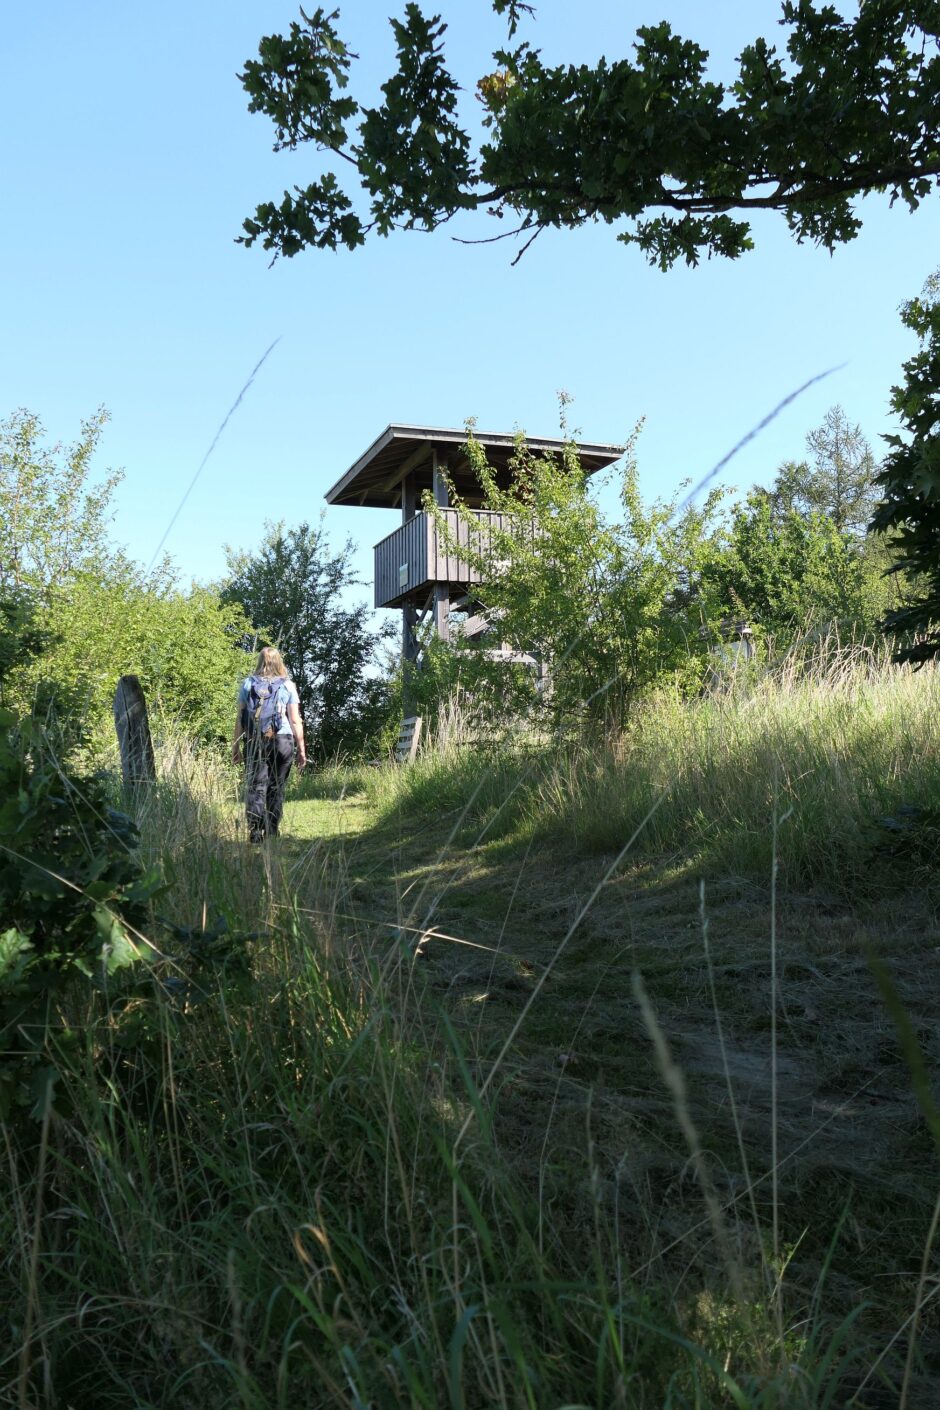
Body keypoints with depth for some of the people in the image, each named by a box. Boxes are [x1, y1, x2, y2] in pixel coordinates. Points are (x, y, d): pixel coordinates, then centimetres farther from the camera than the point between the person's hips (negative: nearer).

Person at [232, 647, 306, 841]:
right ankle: (271, 835, 12)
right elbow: (295, 720, 1)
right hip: (282, 741, 0)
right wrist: (301, 749, 6)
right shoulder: (288, 685, 3)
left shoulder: (248, 683, 5)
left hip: (255, 741, 0)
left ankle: (255, 833, -15)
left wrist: (235, 746, 8)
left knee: (255, 787, -1)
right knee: (276, 788, 9)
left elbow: (240, 718, 2)